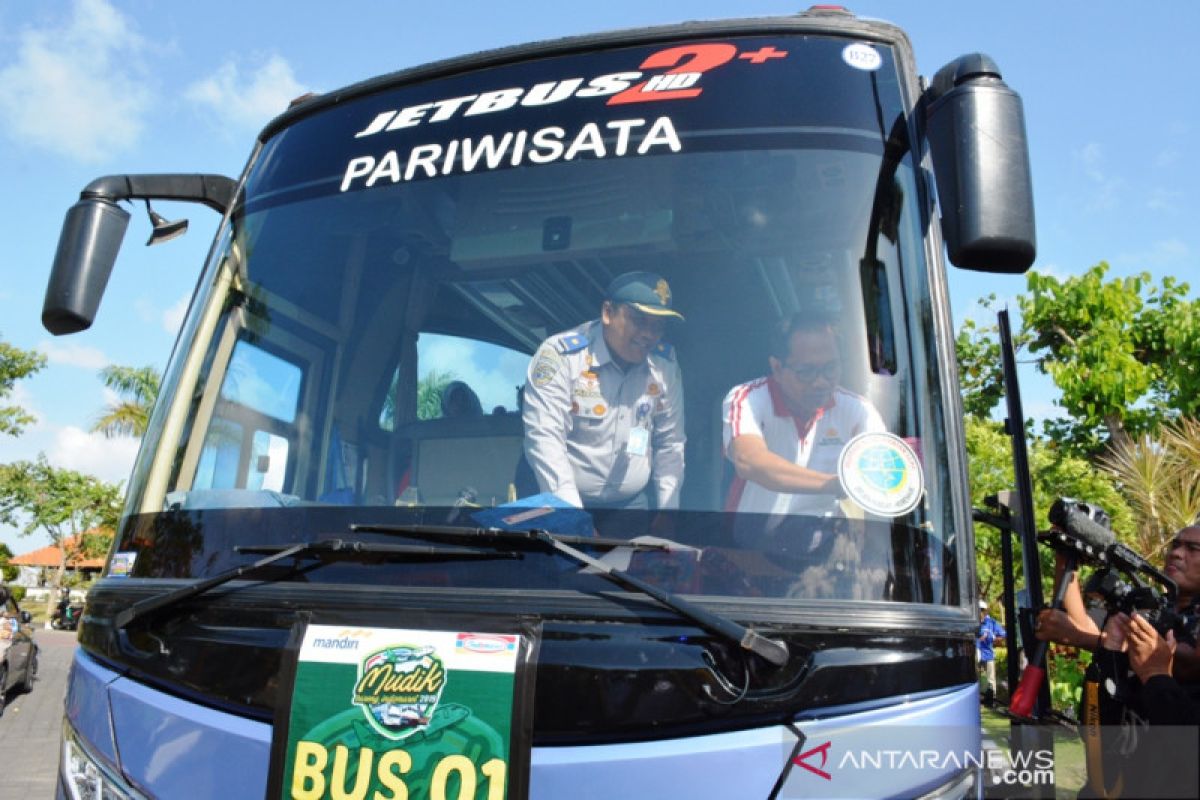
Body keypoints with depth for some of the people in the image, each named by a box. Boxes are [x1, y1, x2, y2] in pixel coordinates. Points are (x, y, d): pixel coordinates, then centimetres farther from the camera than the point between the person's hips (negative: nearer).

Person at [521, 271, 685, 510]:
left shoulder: (665, 364, -1)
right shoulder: (560, 354, -15)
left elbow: (670, 443, 7)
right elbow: (544, 438, -20)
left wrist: (668, 510, 3)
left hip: (633, 503, 4)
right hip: (564, 504, -3)